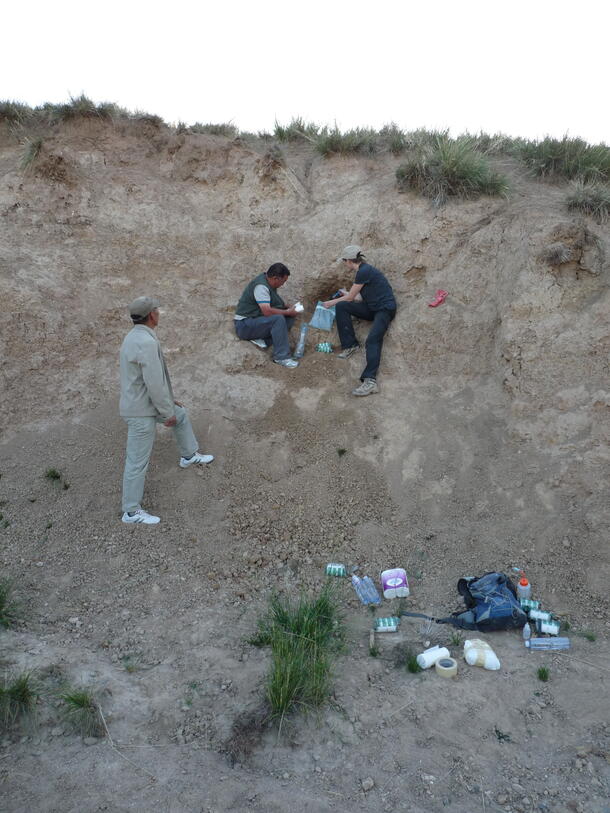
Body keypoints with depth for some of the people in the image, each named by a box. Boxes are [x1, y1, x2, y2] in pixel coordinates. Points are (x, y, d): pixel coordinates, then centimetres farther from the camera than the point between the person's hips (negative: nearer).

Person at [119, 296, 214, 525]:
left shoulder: (134, 336, 7)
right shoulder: (147, 342, -27)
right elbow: (154, 383, -26)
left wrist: (168, 401, 22)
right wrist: (167, 413, -14)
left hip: (142, 402, 10)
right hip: (141, 411, -10)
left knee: (181, 415, 29)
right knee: (138, 461, 0)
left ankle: (189, 455, 49)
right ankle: (131, 511, 12)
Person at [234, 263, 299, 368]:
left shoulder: (268, 281, 7)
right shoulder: (261, 286, -22)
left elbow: (276, 300, 23)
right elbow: (267, 311, -31)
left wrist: (288, 307, 4)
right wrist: (287, 312, -18)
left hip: (257, 319, 10)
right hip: (244, 325, -10)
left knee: (290, 317, 0)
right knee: (278, 319, -31)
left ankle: (263, 340, -9)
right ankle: (282, 357, -25)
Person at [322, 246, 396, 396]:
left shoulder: (364, 271, -15)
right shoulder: (364, 270, 12)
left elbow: (350, 298, -7)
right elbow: (359, 297, 16)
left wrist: (331, 302, 7)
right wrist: (346, 294, 32)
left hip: (385, 309, -9)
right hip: (371, 308, 9)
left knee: (372, 340, -30)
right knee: (341, 306, -4)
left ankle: (370, 381, -44)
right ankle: (350, 345, -1)